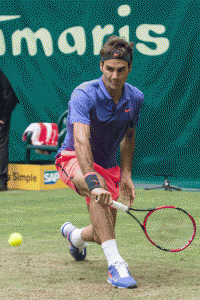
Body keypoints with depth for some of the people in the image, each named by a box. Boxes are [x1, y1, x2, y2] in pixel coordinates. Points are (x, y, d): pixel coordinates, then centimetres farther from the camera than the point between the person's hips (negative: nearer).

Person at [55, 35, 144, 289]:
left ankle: (74, 235, 43)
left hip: (106, 165, 6)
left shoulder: (135, 98, -6)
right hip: (73, 159, -6)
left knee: (104, 234, 4)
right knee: (99, 187, -39)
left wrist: (126, 176, 5)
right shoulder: (84, 95, -25)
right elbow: (81, 140, -39)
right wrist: (92, 181, -52)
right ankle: (115, 264, -41)